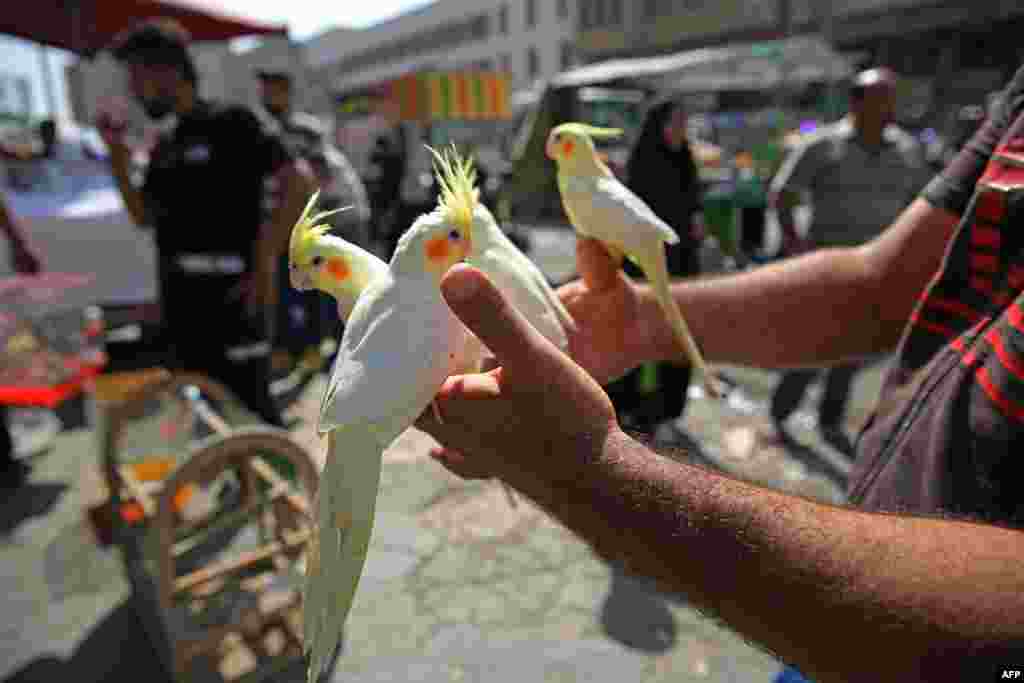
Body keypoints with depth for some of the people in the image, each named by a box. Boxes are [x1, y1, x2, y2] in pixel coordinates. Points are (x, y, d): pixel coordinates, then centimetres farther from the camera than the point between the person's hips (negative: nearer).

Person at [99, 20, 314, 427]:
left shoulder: (231, 124, -6)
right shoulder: (165, 145, 17)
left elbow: (300, 183, -16)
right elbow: (143, 217, 18)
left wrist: (266, 260, -18)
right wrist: (117, 153, 7)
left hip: (226, 292, -8)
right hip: (180, 295, 8)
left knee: (249, 406, -6)